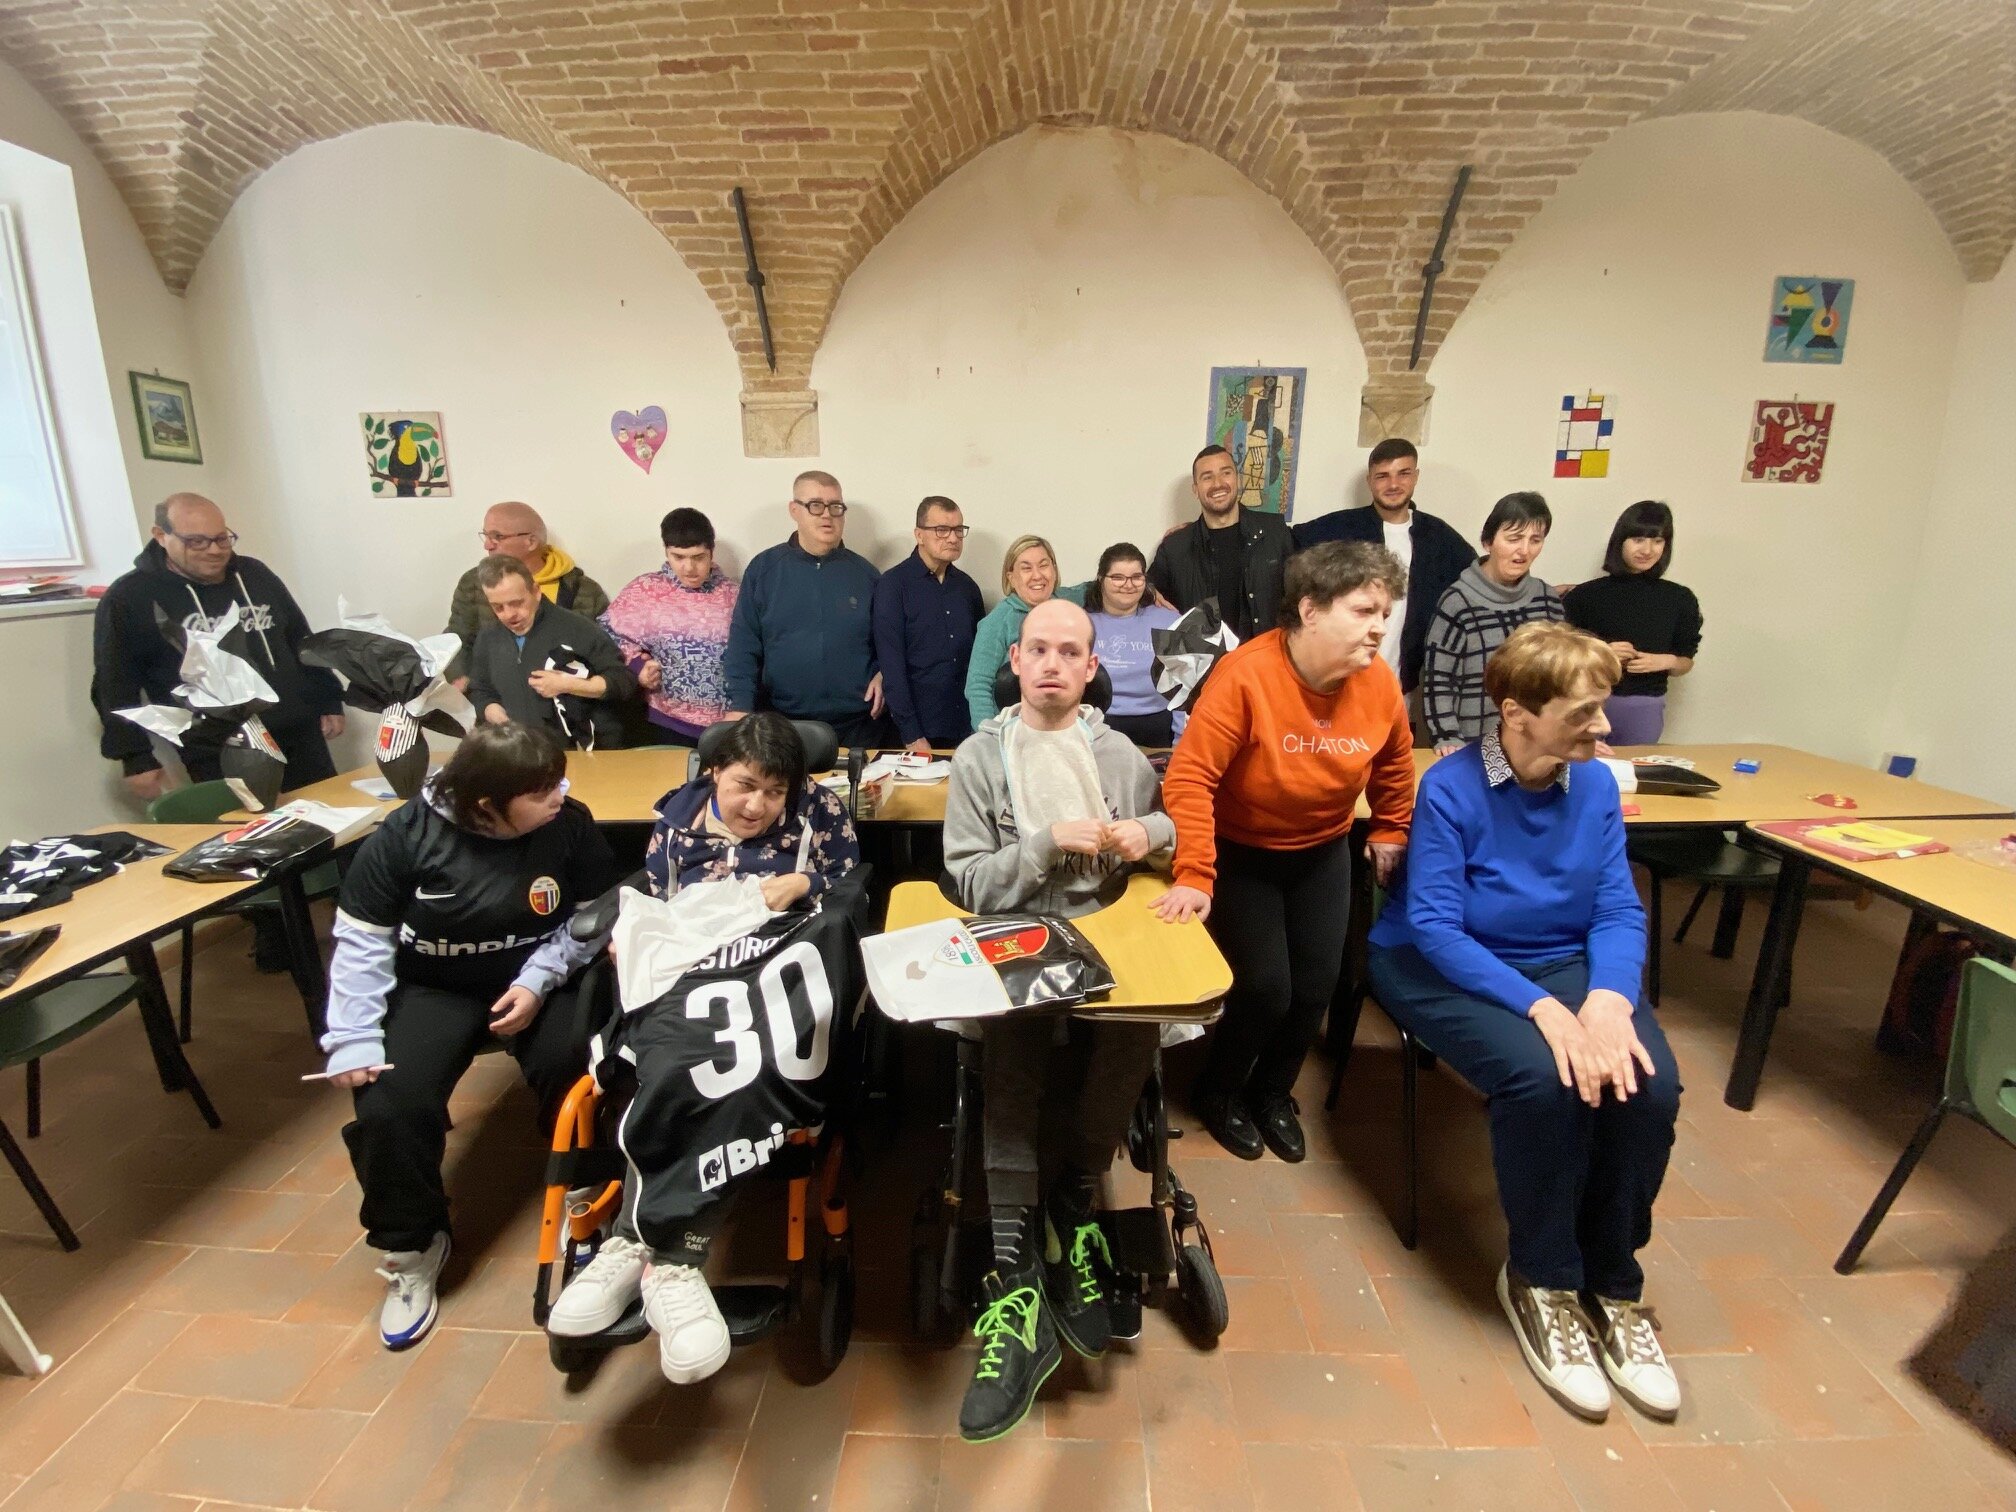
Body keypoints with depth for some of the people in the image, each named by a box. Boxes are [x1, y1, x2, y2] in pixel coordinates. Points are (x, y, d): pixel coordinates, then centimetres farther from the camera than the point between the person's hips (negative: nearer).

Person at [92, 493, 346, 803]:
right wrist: (137, 758, -7)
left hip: (299, 738, 4)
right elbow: (117, 688, -2)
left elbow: (302, 642, 18)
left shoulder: (255, 574, 11)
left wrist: (329, 702, 13)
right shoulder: (129, 598, -2)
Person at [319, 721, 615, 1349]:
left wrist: (538, 981, -19)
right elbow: (362, 941, -9)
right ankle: (412, 1248, 12)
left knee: (584, 1074, -25)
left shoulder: (569, 824, -16)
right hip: (434, 989, 1)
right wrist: (354, 1039, -15)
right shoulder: (406, 836, -16)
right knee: (387, 1107, -18)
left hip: (538, 980, 0)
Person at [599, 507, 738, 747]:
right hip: (667, 722, -1)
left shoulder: (732, 594, 3)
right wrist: (638, 667, -13)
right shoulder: (644, 591, 0)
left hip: (728, 724, 1)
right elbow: (610, 635, 2)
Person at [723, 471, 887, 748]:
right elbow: (743, 643, -1)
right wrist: (741, 705, -11)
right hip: (782, 724, -1)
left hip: (856, 725, 1)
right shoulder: (764, 568, 2)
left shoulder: (864, 573, 6)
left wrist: (883, 676, -7)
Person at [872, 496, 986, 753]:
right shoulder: (893, 584, -6)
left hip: (966, 729, 5)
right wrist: (912, 735, -15)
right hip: (916, 730, -4)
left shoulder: (967, 586, 9)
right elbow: (891, 664, -11)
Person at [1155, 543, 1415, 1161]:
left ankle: (1273, 1094, 36)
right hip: (1240, 852, -5)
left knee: (1317, 984, 6)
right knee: (1265, 987, -7)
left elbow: (1393, 764, 9)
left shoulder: (1379, 682, -12)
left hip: (1323, 852, 5)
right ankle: (1218, 1090, 26)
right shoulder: (1246, 674, -29)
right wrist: (1193, 877, -34)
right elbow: (1189, 778, -30)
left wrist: (1391, 833, 17)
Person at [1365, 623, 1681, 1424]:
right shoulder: (1451, 788, -18)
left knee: (1650, 1083, -21)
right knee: (1542, 1077, -30)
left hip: (1564, 963, 5)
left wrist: (1607, 998, -23)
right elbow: (1435, 927, -21)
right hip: (1443, 969, -5)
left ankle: (1613, 1283, 4)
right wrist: (1542, 1008, -31)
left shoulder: (1595, 784, -2)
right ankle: (1542, 1281, -3)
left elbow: (1619, 911, -4)